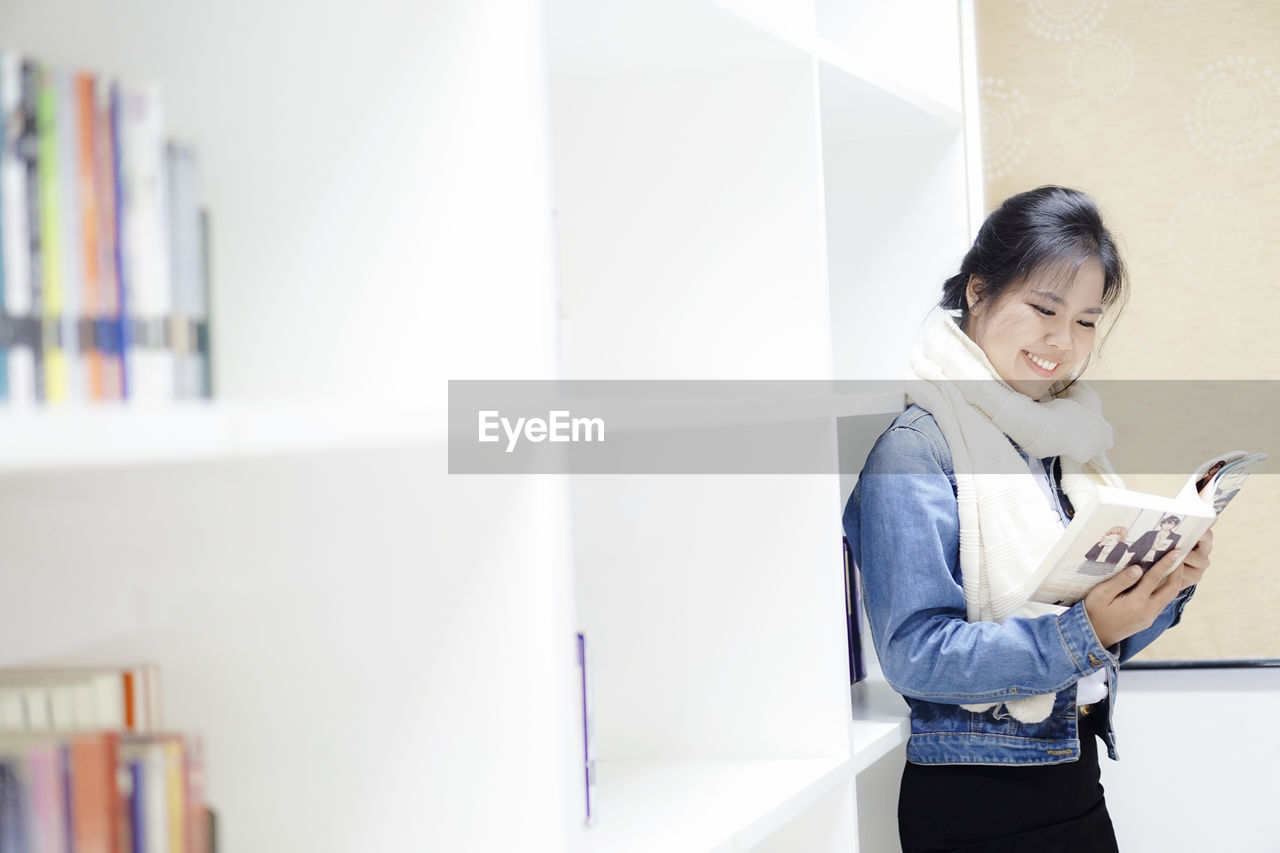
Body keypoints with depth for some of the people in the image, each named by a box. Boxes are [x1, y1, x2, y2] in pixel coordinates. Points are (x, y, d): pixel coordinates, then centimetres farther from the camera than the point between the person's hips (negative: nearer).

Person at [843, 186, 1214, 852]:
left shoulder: (1068, 444, 9)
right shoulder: (916, 451, -13)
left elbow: (1106, 646, 14)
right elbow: (913, 653, -21)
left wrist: (1168, 584, -6)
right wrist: (1084, 632, -27)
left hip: (1076, 790, 7)